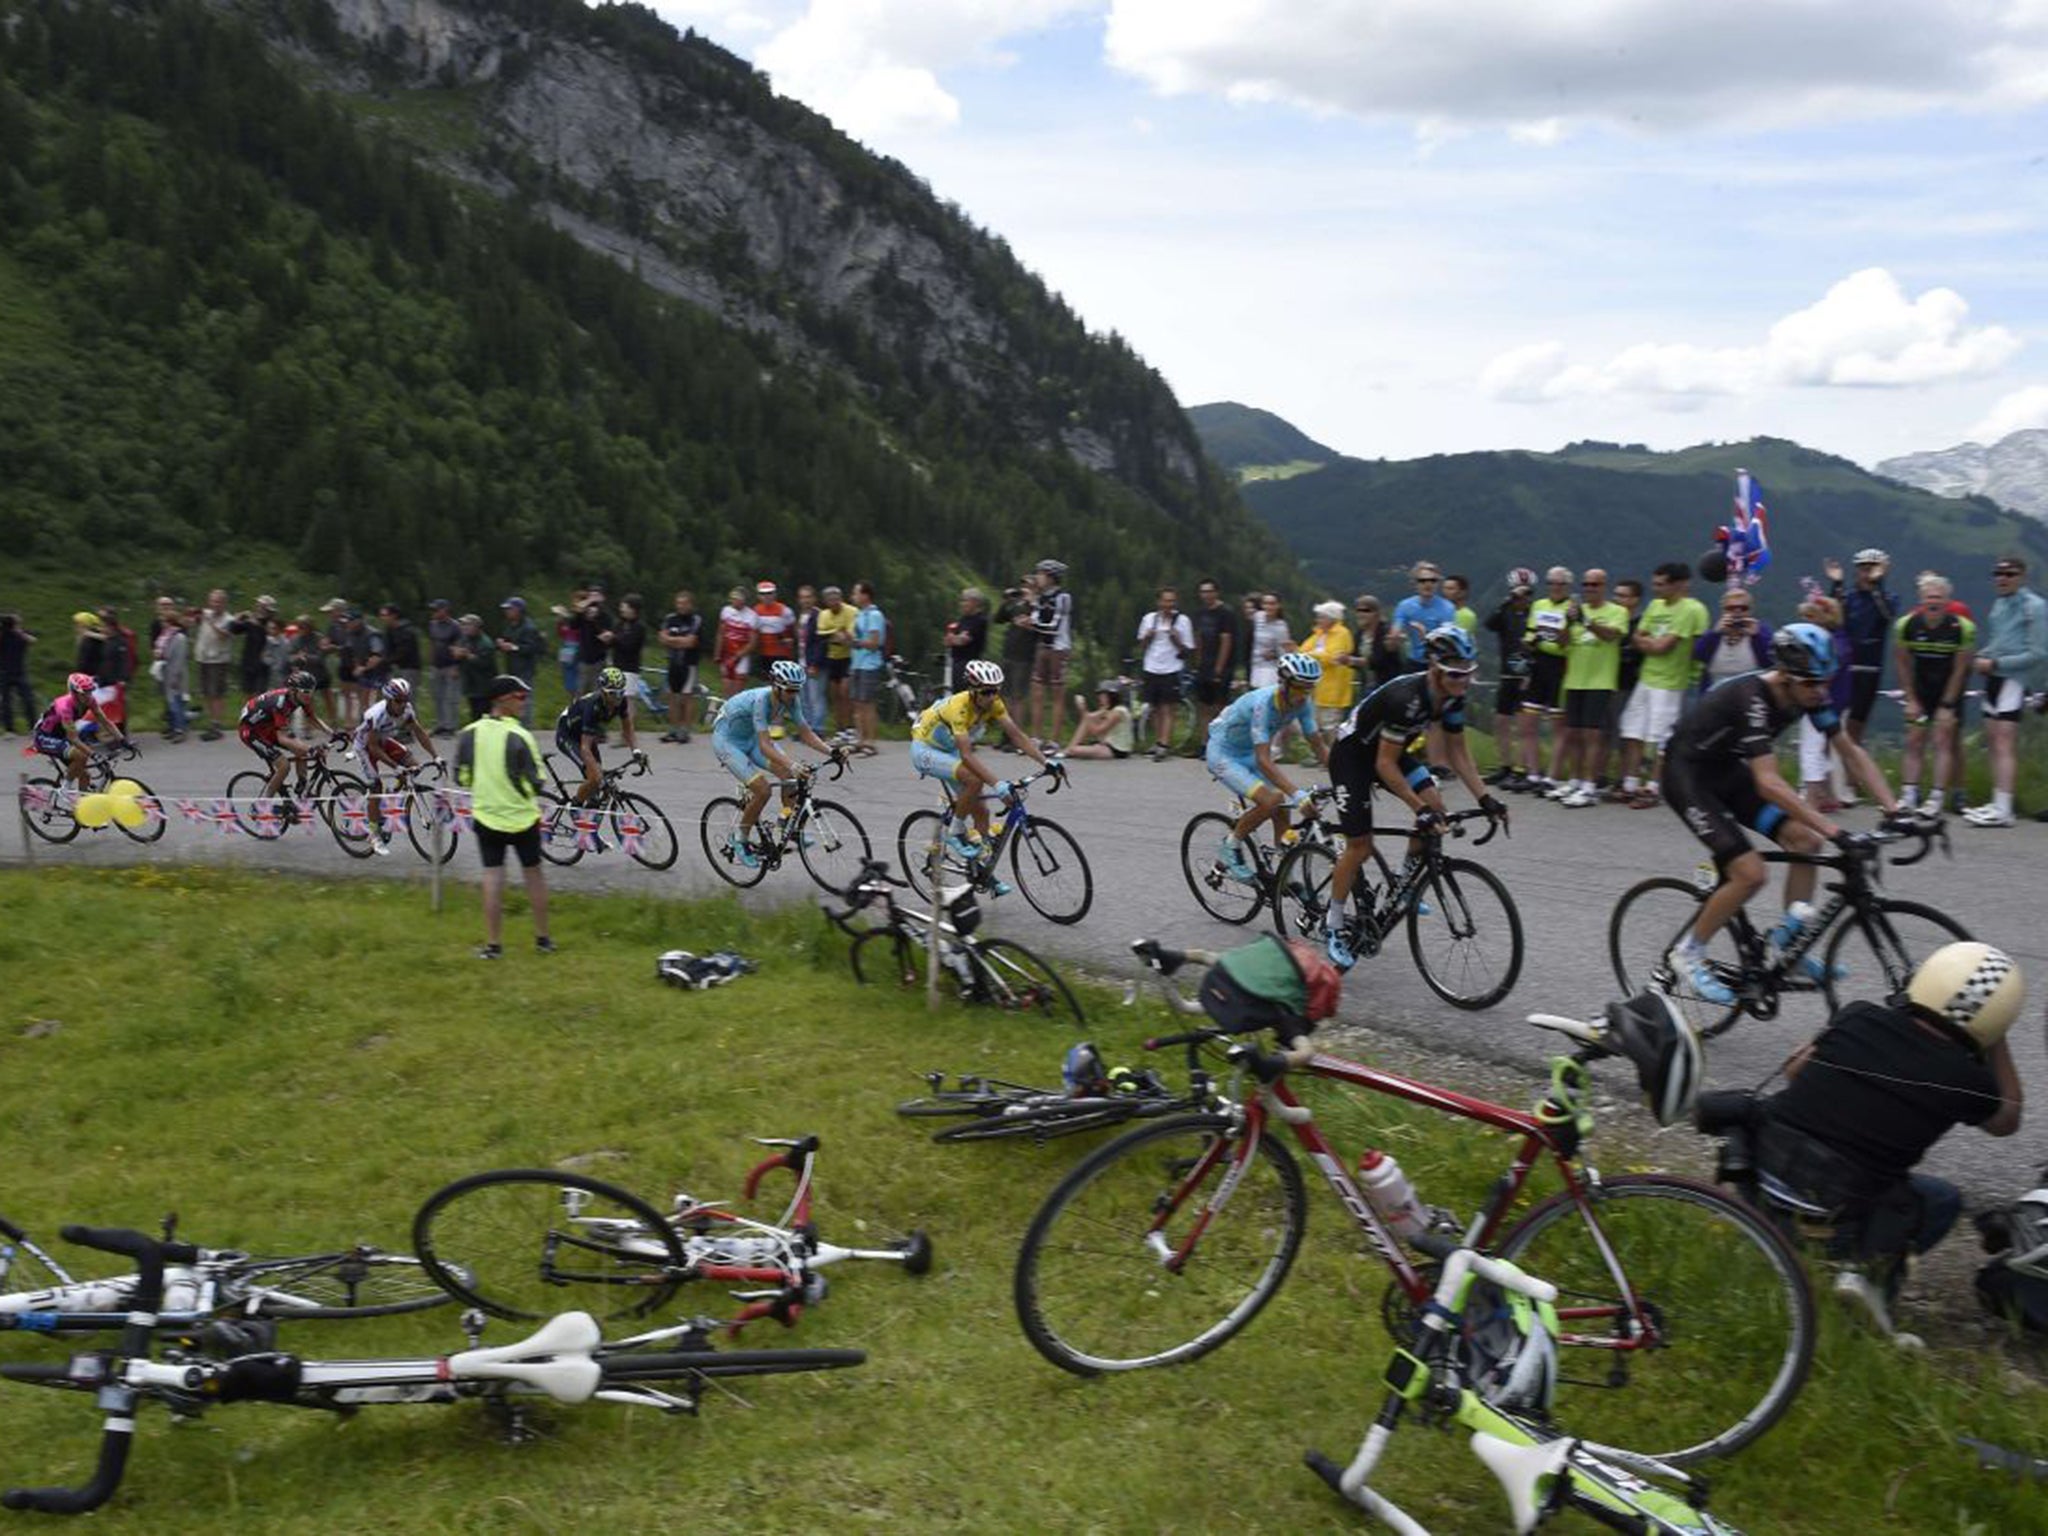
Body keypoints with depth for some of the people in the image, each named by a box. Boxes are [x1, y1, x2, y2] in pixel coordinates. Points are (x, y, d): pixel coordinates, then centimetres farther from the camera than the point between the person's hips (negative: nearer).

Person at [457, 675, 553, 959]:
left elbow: (461, 777, 2)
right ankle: (542, 938, 20)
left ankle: (493, 943, 6)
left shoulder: (470, 733, -5)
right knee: (533, 872, 12)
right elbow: (535, 783, -16)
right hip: (523, 817, -3)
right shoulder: (518, 736, -17)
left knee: (492, 876, 6)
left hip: (486, 816, 3)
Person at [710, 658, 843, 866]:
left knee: (789, 774, -13)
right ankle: (740, 839, 0)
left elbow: (806, 734, -7)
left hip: (751, 738, 7)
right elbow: (765, 746, -41)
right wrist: (793, 766, -50)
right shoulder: (761, 700, -35)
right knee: (762, 790, -19)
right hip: (727, 740, -7)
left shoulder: (789, 700, -15)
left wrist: (831, 751, -23)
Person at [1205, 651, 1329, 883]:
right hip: (1224, 755, -7)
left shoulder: (1302, 704, -14)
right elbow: (1264, 761, -40)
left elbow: (1319, 747, -5)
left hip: (1249, 755, 7)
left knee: (1282, 812, -2)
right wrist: (1298, 795, -47)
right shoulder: (1263, 704, -34)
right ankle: (1229, 847, -5)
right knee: (1271, 800, -25)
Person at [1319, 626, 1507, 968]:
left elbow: (1457, 751, -2)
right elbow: (1385, 764, -31)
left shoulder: (1453, 696, -13)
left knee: (1435, 804, -14)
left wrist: (1484, 798, -10)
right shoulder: (1406, 698, -36)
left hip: (1393, 750, 7)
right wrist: (1419, 809, -33)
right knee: (1360, 845, -8)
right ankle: (1334, 925, 8)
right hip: (1352, 753, -7)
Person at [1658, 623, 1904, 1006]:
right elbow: (1769, 783, -40)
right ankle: (1688, 954, 0)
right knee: (1750, 873, -18)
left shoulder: (1809, 695, -10)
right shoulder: (1752, 699, -33)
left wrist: (1894, 810, -14)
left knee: (1804, 839, -7)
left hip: (1727, 769, 8)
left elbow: (1852, 753, -3)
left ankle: (1788, 943, 7)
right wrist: (1834, 831, -43)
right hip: (1686, 773, -8)